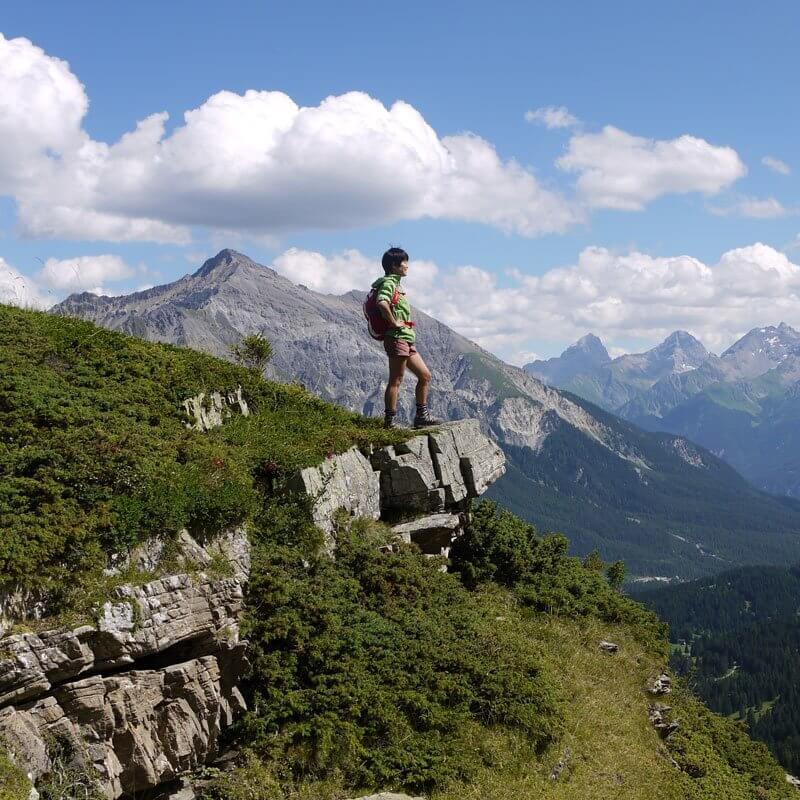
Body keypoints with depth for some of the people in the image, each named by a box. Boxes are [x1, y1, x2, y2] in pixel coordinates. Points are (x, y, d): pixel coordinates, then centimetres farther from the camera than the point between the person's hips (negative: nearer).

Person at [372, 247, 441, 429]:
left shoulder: (396, 284, 21)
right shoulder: (389, 283, -11)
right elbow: (382, 303, -31)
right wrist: (394, 323, -21)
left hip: (407, 340, 10)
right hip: (397, 338, -10)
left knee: (425, 376, 11)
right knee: (396, 380, -8)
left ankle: (421, 416, 15)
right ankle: (390, 421, -5)